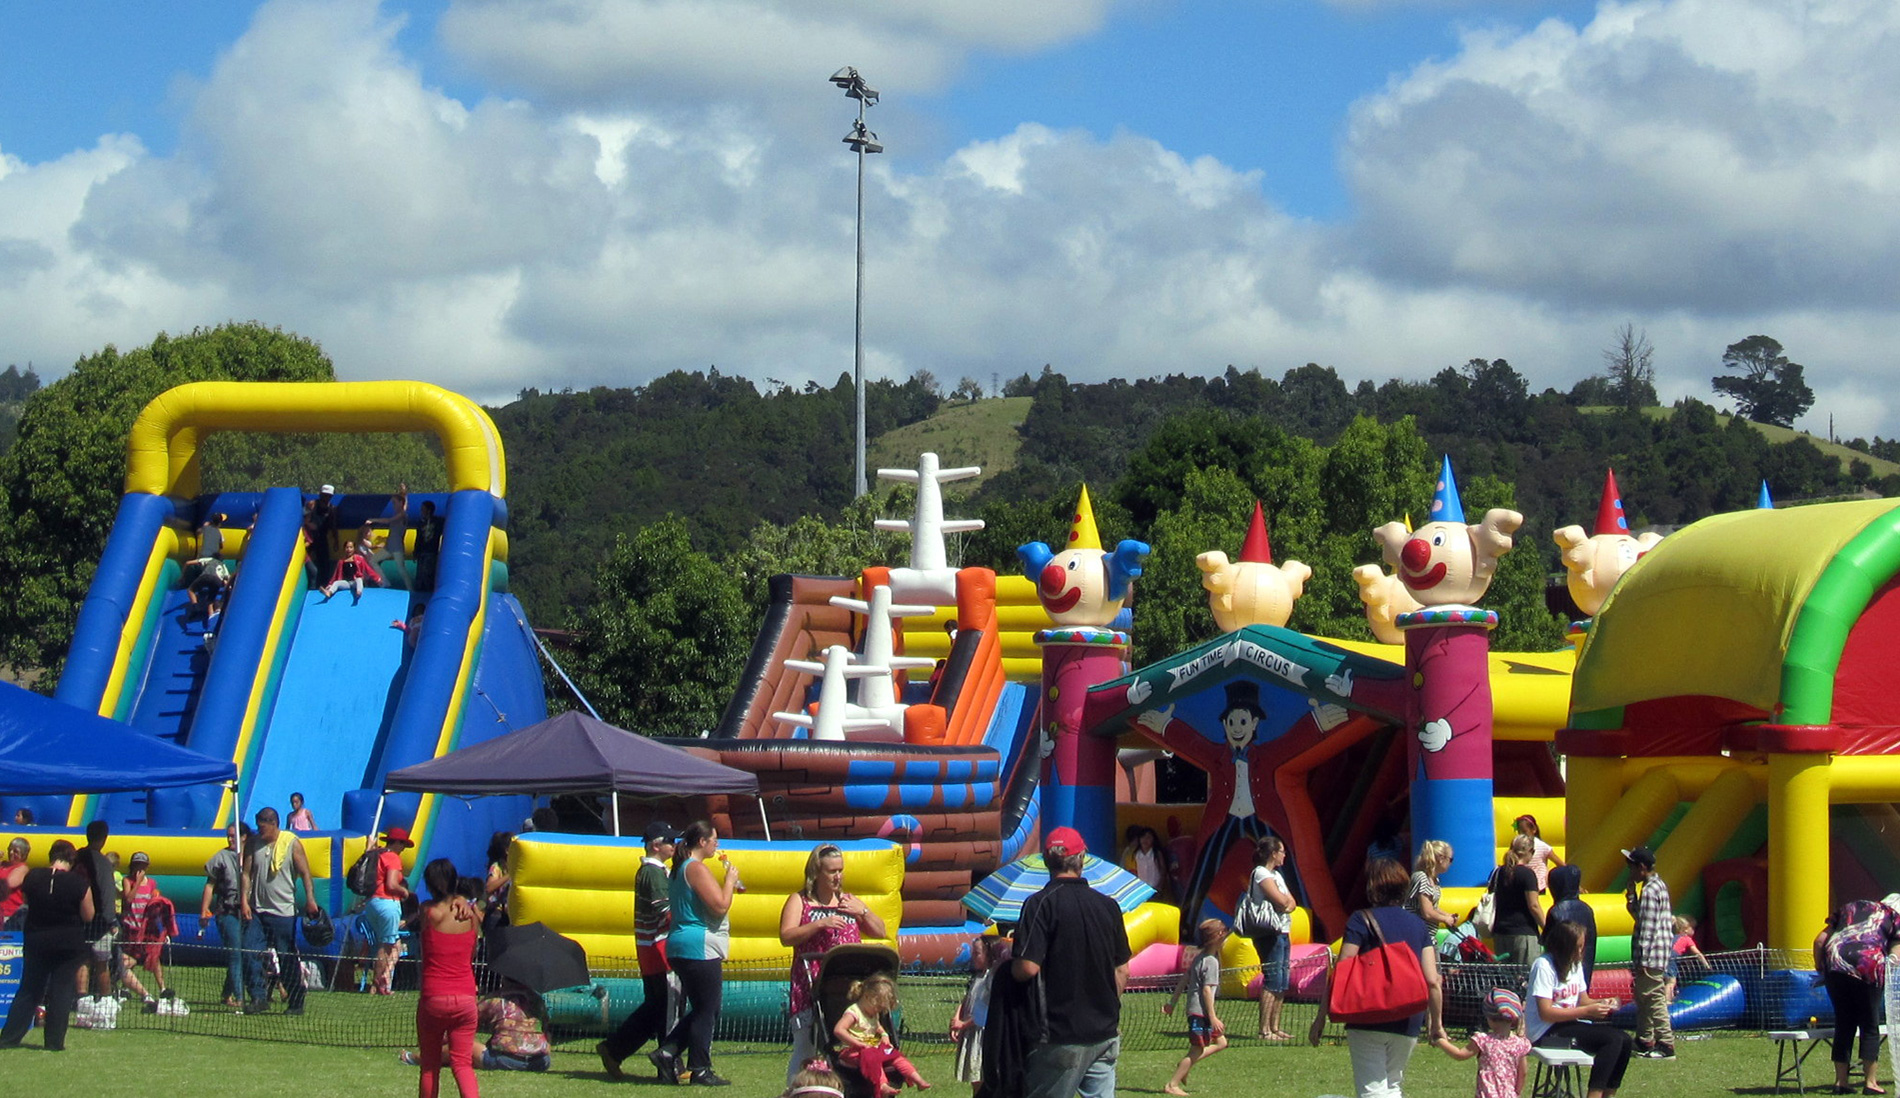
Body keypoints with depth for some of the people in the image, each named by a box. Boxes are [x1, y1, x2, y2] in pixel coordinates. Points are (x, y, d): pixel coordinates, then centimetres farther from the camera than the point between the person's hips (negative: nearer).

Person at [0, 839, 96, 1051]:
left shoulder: (32, 877, -6)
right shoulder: (80, 884, -14)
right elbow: (88, 916, -6)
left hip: (36, 941, 3)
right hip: (69, 944, -3)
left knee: (28, 991, 12)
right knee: (61, 993, 6)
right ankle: (54, 1041, 4)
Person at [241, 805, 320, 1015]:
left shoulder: (292, 843, -2)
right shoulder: (255, 844, 8)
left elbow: (305, 873, -5)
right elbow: (247, 874, 8)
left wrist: (310, 899, -16)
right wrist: (244, 901, -3)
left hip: (283, 912, -4)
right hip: (257, 911, 4)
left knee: (288, 960, 2)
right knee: (250, 954, -7)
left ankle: (296, 1003, 11)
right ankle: (258, 998, -1)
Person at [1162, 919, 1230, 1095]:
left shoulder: (1199, 957, 11)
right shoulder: (1211, 961, -17)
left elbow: (1184, 979, 16)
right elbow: (1207, 990, -21)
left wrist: (1172, 1002, 21)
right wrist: (1213, 1017, -21)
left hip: (1194, 1009, 10)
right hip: (1201, 1011, -10)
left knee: (1221, 1042, 16)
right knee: (1197, 1050, -4)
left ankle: (1184, 1066, 14)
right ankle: (1172, 1085, 0)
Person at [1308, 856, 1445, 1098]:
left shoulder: (1361, 921, -4)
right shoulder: (1418, 925, 9)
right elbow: (1432, 981, 4)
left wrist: (1320, 1017, -4)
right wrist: (1437, 1023, 15)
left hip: (1368, 1021, -5)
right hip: (1408, 1024, 5)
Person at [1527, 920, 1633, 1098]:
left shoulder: (1575, 964, 11)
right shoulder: (1544, 966, -15)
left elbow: (1582, 1000, 17)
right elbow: (1545, 1013, -20)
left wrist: (1601, 1003, -6)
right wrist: (1587, 1011, -22)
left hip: (1569, 1023, 9)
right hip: (1546, 1032, -9)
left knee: (1624, 1040, -11)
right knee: (1613, 1039, -24)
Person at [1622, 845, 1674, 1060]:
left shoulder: (1650, 891, -17)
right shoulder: (1658, 885, 15)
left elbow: (1648, 926, -20)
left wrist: (1641, 960, -20)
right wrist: (1631, 899, 8)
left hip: (1651, 955, -11)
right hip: (1656, 956, 11)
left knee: (1655, 999, -9)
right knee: (1642, 998, 18)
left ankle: (1666, 1045, -9)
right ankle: (1645, 1042, 25)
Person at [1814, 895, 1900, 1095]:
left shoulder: (1850, 907, 29)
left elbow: (1820, 940, 21)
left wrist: (1820, 970, 24)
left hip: (1835, 965, 4)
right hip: (1867, 965, -4)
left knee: (1843, 1025, 14)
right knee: (1870, 1027, 9)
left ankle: (1840, 1081, 13)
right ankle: (1870, 1082, 8)